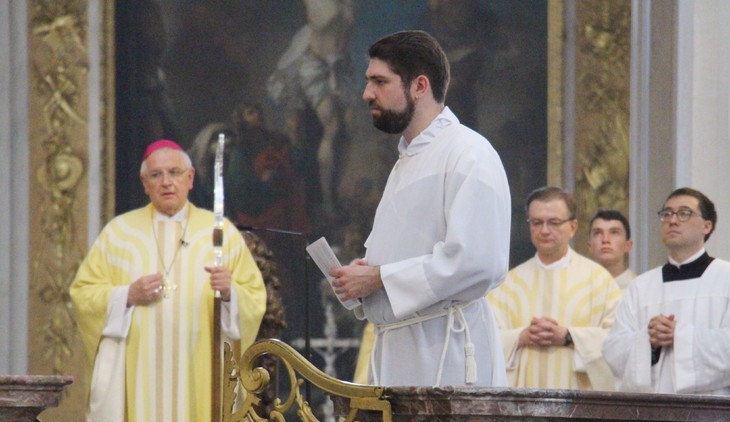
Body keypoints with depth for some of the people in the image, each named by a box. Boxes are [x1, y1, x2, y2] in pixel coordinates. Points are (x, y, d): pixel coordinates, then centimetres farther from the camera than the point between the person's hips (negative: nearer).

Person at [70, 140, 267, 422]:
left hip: (200, 374, 0)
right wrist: (127, 295, -9)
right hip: (135, 375, 0)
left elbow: (255, 299, 7)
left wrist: (230, 293, -15)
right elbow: (82, 293, 8)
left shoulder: (221, 232, 10)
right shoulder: (118, 232, 11)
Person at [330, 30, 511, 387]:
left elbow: (476, 261, -20)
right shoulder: (408, 159, 22)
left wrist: (379, 278, -14)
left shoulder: (469, 154, -9)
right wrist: (365, 272, 9)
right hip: (396, 353, 9)